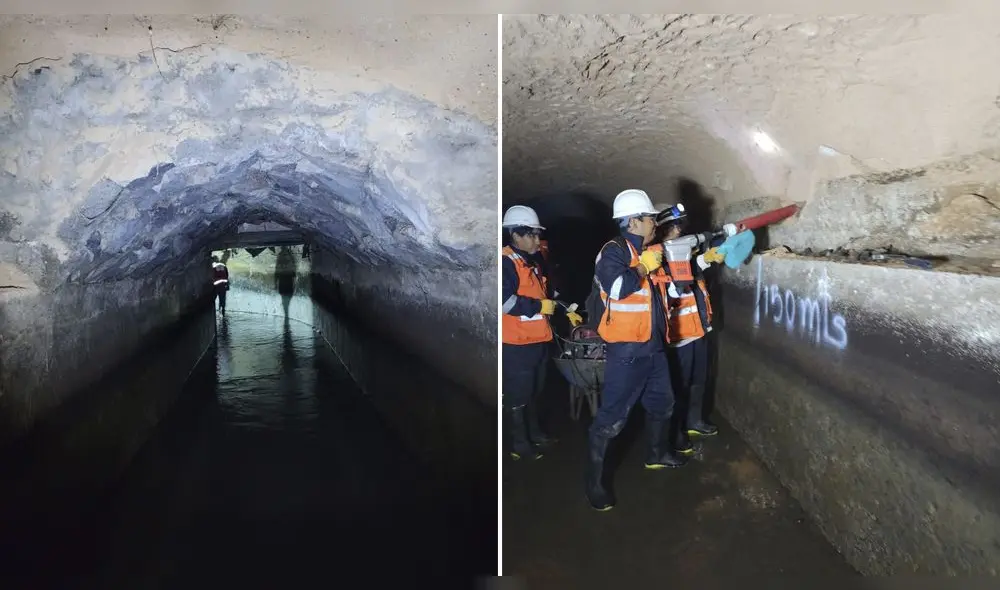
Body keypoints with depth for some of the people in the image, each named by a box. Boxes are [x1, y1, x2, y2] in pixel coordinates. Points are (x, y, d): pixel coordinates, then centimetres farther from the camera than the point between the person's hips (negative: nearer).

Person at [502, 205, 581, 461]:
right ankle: (519, 444, 9)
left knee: (533, 392, 20)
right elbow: (505, 301, -27)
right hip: (517, 343, -9)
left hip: (538, 340, 10)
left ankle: (534, 432, 34)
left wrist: (565, 313, 17)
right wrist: (541, 306, -20)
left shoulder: (532, 262, 15)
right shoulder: (506, 262, -16)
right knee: (517, 395, 0)